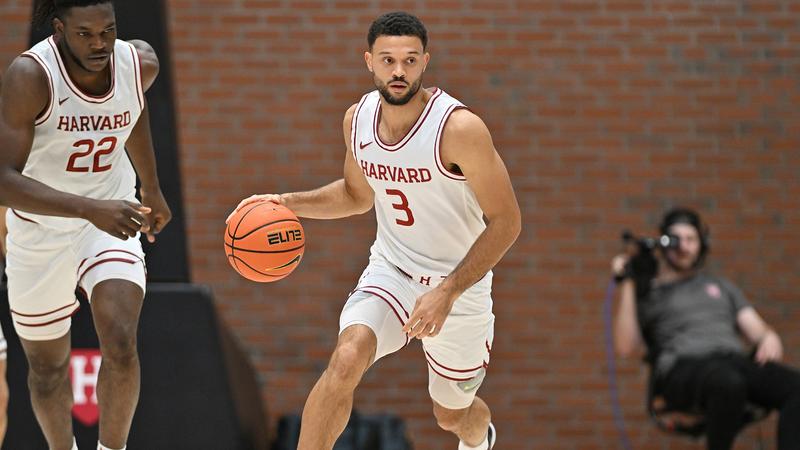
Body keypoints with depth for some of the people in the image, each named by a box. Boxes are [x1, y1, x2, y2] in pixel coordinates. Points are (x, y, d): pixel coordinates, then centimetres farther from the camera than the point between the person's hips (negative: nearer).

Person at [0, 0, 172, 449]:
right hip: (40, 230, -1)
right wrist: (90, 207, -46)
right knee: (48, 366, 16)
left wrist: (152, 189, 23)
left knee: (121, 344, -21)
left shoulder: (140, 63, -15)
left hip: (112, 219, 2)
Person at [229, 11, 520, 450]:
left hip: (458, 283, -3)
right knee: (346, 359, -28)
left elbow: (505, 222, -20)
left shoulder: (459, 128, -25)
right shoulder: (358, 119, -6)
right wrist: (288, 202, -3)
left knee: (453, 414, 18)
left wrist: (447, 292, -27)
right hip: (390, 270, 3)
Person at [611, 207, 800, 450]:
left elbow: (755, 328, 23)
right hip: (683, 367, -4)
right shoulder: (646, 294, 21)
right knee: (728, 383, -43)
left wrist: (769, 337, -3)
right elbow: (626, 348, 5)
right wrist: (628, 285, 3)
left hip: (736, 359, 4)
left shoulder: (721, 287, 33)